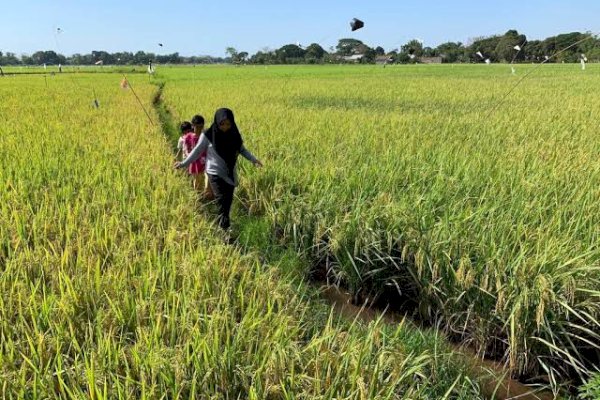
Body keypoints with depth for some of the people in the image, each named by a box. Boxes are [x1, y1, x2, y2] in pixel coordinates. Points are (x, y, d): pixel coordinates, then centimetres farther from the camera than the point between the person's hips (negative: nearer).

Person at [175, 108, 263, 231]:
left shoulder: (234, 134, -4)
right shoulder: (208, 135, -13)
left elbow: (242, 149, 10)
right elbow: (197, 151, -3)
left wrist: (253, 159, -2)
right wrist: (184, 163, -7)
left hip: (230, 174, 4)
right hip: (215, 173, -4)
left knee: (228, 201, 9)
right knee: (222, 201, -14)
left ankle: (221, 224, 25)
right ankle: (225, 228, -11)